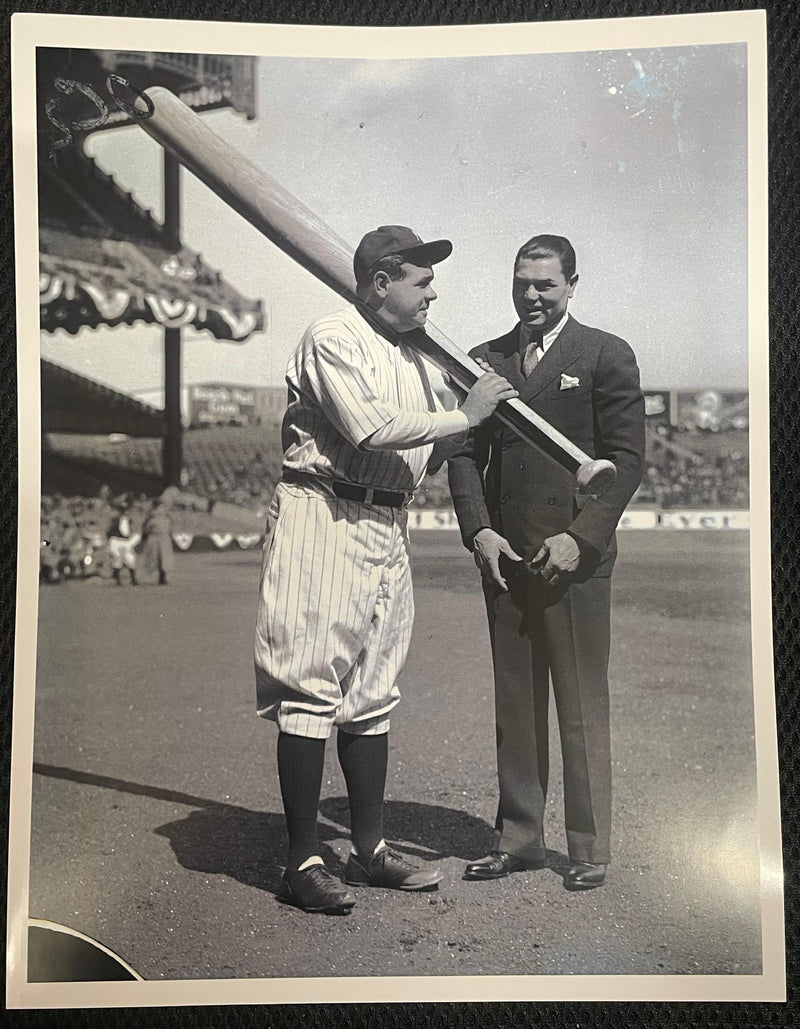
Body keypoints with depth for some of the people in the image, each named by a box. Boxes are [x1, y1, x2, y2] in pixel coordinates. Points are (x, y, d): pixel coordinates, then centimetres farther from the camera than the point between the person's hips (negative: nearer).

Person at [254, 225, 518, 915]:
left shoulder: (410, 355, 20)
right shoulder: (332, 339, -7)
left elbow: (421, 454, 21)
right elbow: (372, 429, -21)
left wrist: (478, 410, 7)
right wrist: (464, 416, -12)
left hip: (388, 528, 9)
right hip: (323, 516, -9)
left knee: (372, 693, 12)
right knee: (312, 690, -6)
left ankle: (370, 850, 22)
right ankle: (303, 863, 3)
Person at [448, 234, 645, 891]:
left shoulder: (607, 356, 3)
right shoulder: (484, 360, 14)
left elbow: (627, 458, -3)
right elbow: (465, 453, 13)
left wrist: (580, 536, -11)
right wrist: (478, 529, -2)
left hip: (575, 558, -4)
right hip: (502, 558, 4)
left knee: (582, 708, 2)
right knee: (514, 705, 10)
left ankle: (590, 848, 15)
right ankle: (518, 837, 22)